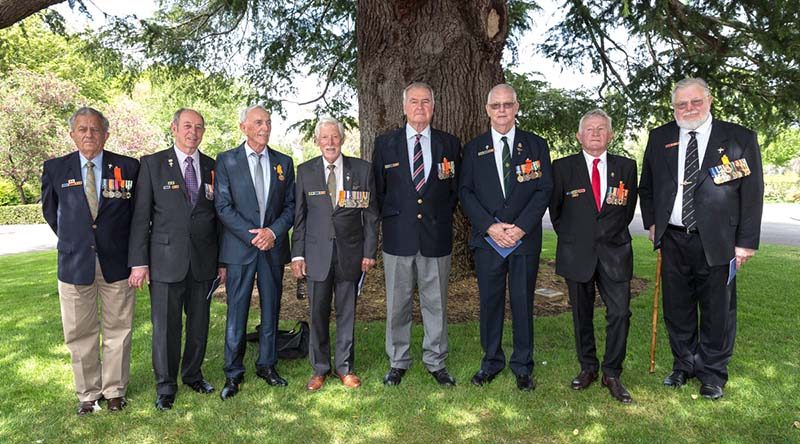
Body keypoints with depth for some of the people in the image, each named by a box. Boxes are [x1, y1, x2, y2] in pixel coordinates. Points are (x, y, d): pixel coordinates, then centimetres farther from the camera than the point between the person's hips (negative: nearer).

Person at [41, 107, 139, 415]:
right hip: (74, 262, 1)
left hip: (116, 262, -1)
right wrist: (74, 240, 14)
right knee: (80, 333, 9)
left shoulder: (128, 167, -2)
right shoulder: (55, 169, 2)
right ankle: (88, 393, 24)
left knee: (118, 330, 8)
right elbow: (50, 211, 16)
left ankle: (114, 390, 24)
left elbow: (138, 210, 8)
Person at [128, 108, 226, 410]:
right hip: (166, 260, -2)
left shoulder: (213, 168, 7)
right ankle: (165, 386, 23)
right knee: (165, 326, 5)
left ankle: (193, 374, 32)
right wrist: (139, 261, -7)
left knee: (200, 323, 13)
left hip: (204, 261, 3)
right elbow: (141, 215, -2)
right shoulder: (152, 164, 0)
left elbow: (220, 215, 8)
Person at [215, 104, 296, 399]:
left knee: (271, 310, 11)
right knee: (236, 312, 2)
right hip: (240, 247, -3)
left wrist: (273, 231, -10)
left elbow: (291, 205, 7)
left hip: (274, 246, 3)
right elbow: (223, 206, -5)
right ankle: (233, 373, 15)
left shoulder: (284, 162, 9)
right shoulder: (226, 161, 1)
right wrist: (253, 236, -14)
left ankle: (267, 365, 26)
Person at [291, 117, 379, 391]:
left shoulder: (362, 169, 2)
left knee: (347, 313, 10)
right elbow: (299, 216, 5)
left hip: (350, 253, 0)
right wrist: (297, 254, 0)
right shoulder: (305, 171, 4)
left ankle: (344, 367, 25)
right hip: (317, 254, 0)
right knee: (318, 314, 7)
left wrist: (369, 252, -1)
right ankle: (319, 369, 24)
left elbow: (370, 214, 3)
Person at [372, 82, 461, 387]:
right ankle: (397, 363, 23)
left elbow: (456, 189, 13)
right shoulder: (385, 143, 5)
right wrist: (391, 219, 4)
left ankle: (436, 363, 24)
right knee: (397, 304, 8)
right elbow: (378, 190, 9)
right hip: (398, 236, 0)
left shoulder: (449, 144, 7)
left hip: (436, 237, 1)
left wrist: (441, 218, 5)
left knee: (436, 304, 9)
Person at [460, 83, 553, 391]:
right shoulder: (474, 148, 7)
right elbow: (466, 192, 1)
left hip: (525, 237, 0)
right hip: (486, 239, 1)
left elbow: (544, 190, -1)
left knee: (523, 302, 6)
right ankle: (491, 360, 25)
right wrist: (491, 226, -12)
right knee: (490, 301, 8)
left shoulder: (536, 145, 5)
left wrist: (520, 227, -13)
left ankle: (522, 365, 21)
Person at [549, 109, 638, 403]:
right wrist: (571, 238, 7)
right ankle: (588, 368, 24)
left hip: (614, 251, 1)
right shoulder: (562, 168, 2)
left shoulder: (626, 167, 7)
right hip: (577, 253, 0)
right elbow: (555, 211, 9)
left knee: (620, 312, -5)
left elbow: (628, 210, 12)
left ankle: (612, 374, 10)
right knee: (582, 314, 8)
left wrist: (609, 234, 6)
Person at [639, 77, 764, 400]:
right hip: (673, 240, 3)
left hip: (717, 242, -2)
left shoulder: (740, 138, -1)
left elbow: (753, 194, -2)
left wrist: (746, 242, -5)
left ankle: (713, 372, 25)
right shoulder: (659, 138, 7)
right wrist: (652, 223, 9)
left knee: (718, 311, 7)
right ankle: (683, 365, 31)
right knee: (677, 308, 12)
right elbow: (646, 186, 17)